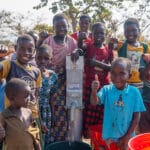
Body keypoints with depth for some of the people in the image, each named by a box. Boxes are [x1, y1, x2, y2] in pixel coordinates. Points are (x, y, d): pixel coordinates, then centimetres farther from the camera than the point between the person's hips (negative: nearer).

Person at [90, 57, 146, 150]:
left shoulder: (134, 92, -12)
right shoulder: (106, 90, -11)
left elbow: (136, 117, -7)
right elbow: (94, 102, -25)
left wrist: (127, 137, -7)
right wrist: (94, 91, -44)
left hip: (127, 136, 0)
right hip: (109, 135, 1)